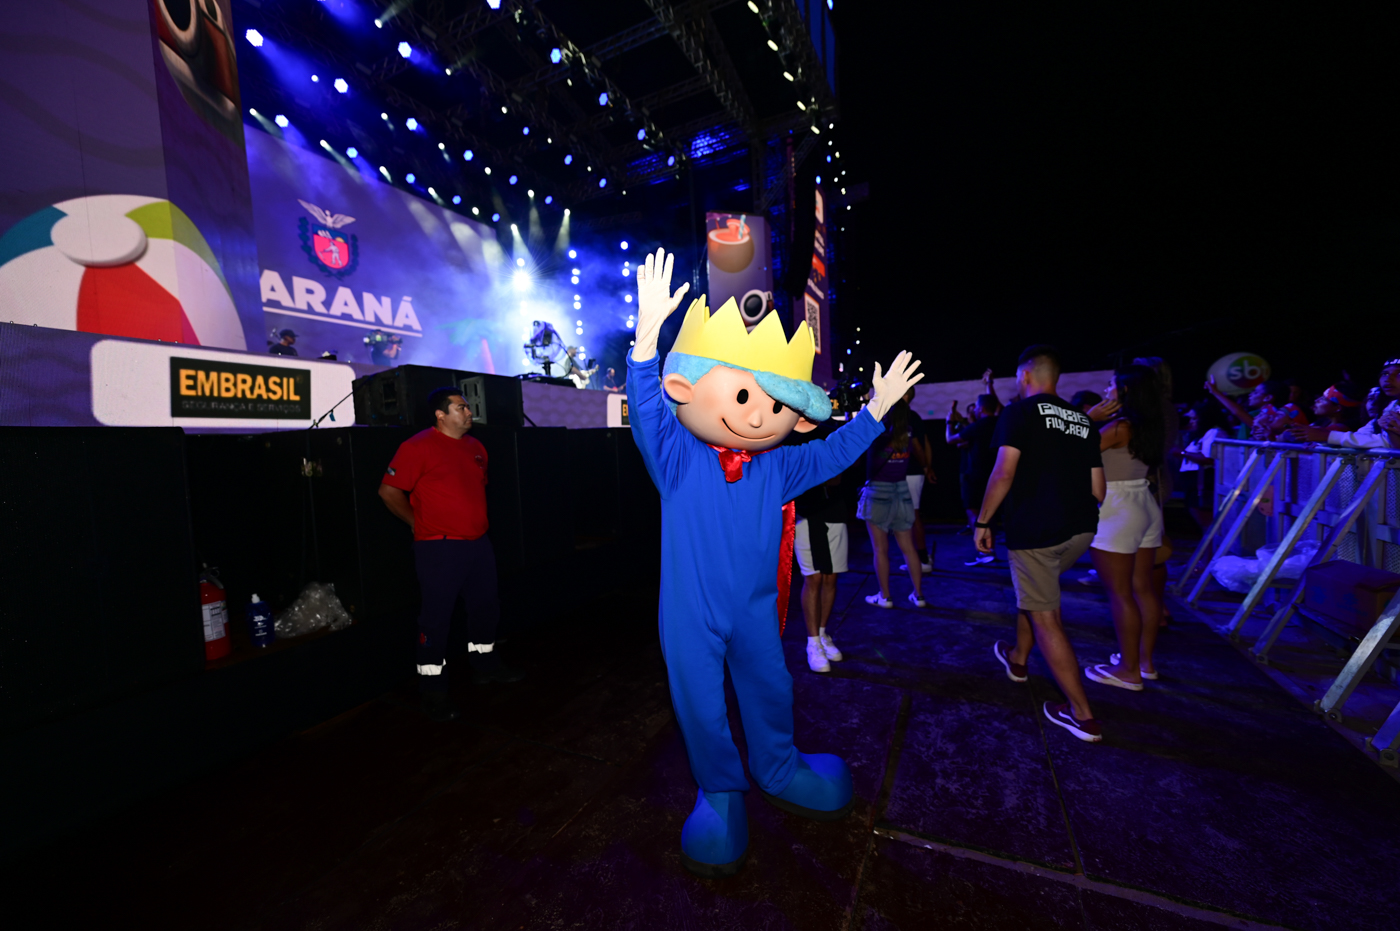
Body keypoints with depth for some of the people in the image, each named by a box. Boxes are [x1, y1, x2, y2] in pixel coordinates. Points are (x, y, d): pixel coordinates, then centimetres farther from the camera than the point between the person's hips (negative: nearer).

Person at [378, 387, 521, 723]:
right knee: (436, 616, 1)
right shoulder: (418, 446, -10)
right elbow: (389, 491, -11)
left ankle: (485, 664, 36)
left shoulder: (475, 447, 12)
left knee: (486, 607, 17)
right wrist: (419, 523, -5)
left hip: (478, 543, 7)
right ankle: (433, 689, 15)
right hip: (439, 548, -7)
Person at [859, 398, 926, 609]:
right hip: (902, 494, 5)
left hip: (877, 495, -5)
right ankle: (918, 595, 17)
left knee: (881, 549, 3)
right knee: (908, 548, 10)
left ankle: (885, 596, 11)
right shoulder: (908, 439, 1)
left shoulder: (877, 437, -14)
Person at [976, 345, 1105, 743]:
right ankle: (1018, 659, 43)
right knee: (1033, 592, 28)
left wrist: (983, 521, -8)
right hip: (1081, 529, 8)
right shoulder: (1083, 421, 14)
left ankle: (1082, 715, 9)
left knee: (1045, 618, 3)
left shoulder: (1020, 412, -5)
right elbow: (1098, 489, 13)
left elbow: (1003, 474, -15)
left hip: (1036, 529, -8)